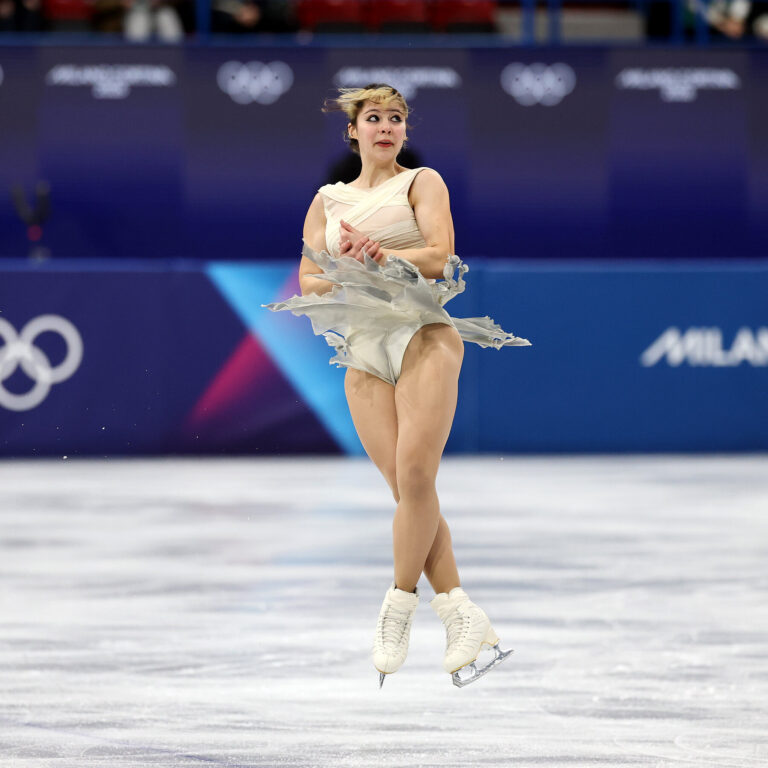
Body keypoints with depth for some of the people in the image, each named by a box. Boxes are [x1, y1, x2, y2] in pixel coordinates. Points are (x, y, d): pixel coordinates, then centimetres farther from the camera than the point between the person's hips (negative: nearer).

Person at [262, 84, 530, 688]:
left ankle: (399, 608, -5)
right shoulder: (328, 200, 18)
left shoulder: (422, 183, 8)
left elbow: (438, 255, -7)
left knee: (415, 477, -17)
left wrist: (376, 257, -16)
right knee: (407, 491, -6)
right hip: (365, 351, 3)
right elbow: (309, 279, 11)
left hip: (423, 336, -3)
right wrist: (350, 270, -8)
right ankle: (464, 620, -6)